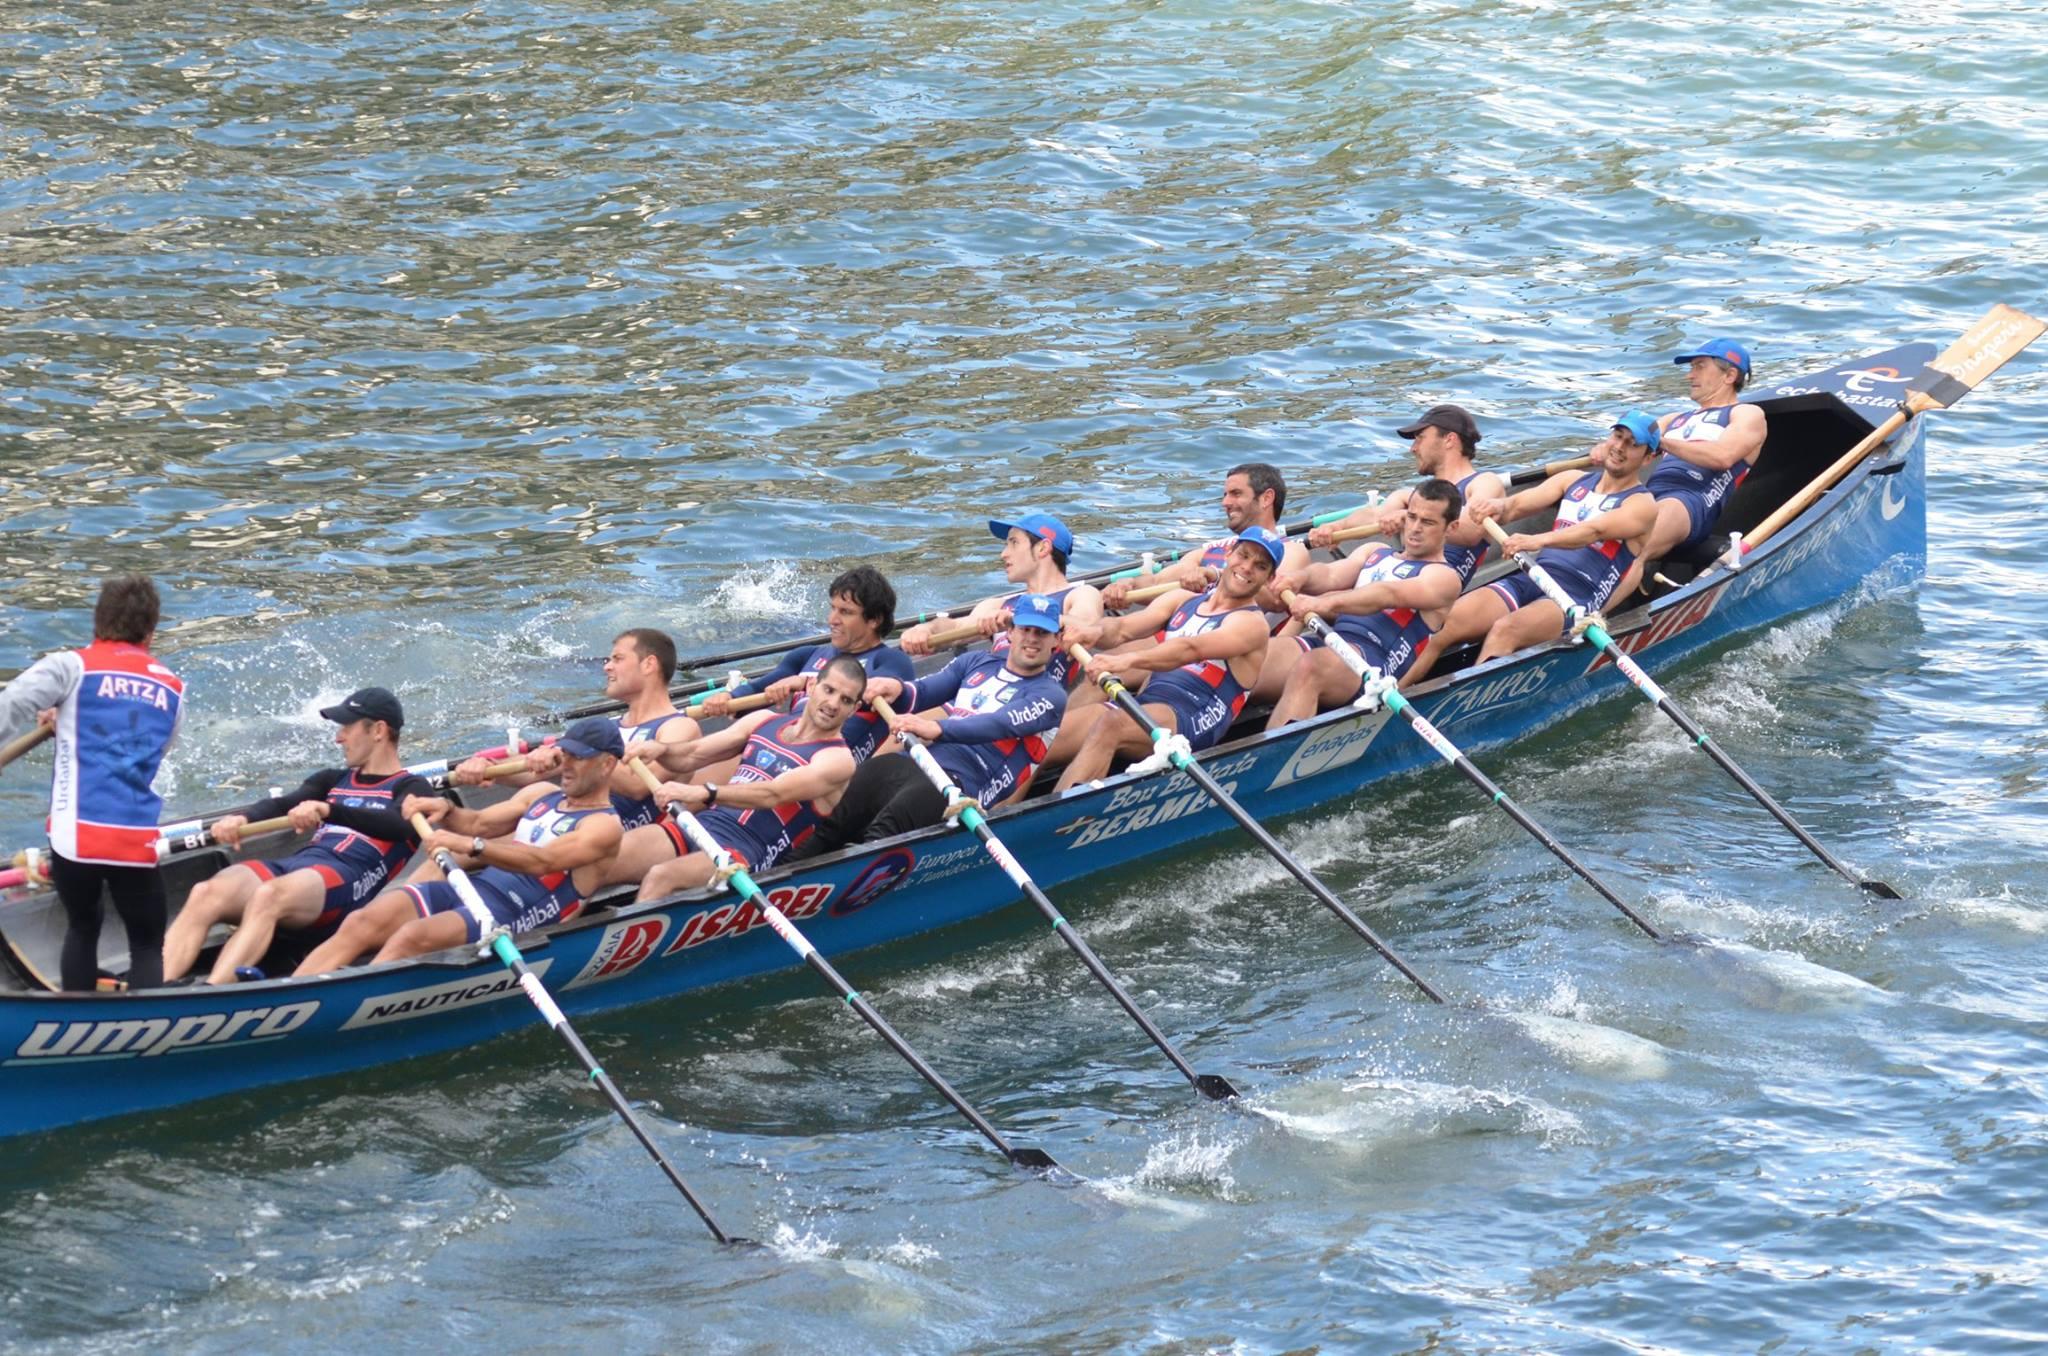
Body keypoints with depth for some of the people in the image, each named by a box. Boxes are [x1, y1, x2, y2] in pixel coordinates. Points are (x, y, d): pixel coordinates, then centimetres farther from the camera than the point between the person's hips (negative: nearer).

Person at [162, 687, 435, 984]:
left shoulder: (411, 788, 12)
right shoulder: (333, 781, 33)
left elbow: (400, 824, -12)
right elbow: (283, 805, 14)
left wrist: (328, 810, -29)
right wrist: (241, 818, -10)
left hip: (346, 878, -6)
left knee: (268, 896, -38)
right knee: (204, 895, -23)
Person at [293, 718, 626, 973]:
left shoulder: (604, 825, -2)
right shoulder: (543, 794, 25)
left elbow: (543, 862, -18)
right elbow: (480, 823, 24)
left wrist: (471, 846, -30)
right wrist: (445, 810, 0)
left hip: (512, 914, -8)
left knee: (412, 937, -34)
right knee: (360, 922, -17)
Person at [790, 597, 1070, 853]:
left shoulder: (1050, 695, 6)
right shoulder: (976, 662, 25)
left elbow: (1001, 725, -12)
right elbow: (924, 691, 15)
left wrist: (937, 729, -28)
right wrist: (898, 689, -11)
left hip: (963, 783, -5)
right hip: (914, 764, 5)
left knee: (881, 834, -32)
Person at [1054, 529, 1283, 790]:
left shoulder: (1252, 623, 2)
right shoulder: (1183, 600, 23)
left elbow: (1190, 650, -17)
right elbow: (1122, 628, 9)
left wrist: (1128, 660, -33)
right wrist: (1098, 631, -18)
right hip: (1143, 702, 7)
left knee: (1109, 725, -36)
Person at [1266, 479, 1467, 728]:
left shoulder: (1445, 577, 7)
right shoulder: (1375, 553, 30)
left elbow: (1389, 595, -12)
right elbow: (1332, 576, 12)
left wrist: (1326, 603, -29)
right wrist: (1299, 580, -14)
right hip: (1327, 641, 7)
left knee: (1309, 668, -38)